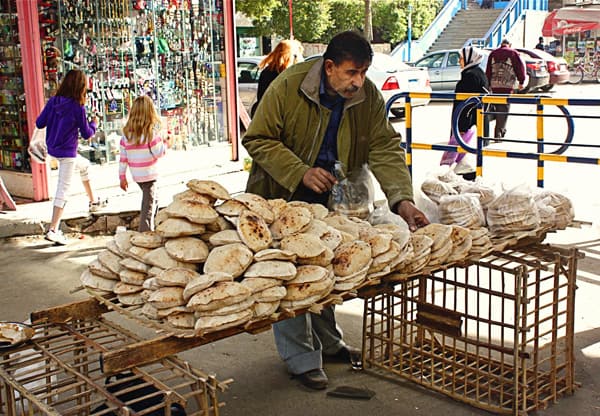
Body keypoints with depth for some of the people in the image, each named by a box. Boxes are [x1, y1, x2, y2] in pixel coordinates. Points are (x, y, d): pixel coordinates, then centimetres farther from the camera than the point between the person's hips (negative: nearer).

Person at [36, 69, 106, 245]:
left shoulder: (53, 101, -3)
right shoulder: (77, 107, -18)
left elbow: (39, 123, 3)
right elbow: (86, 134, -9)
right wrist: (93, 123, 10)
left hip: (53, 149, 7)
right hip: (67, 152, -7)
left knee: (84, 165, 31)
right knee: (63, 191, -3)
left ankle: (93, 202, 43)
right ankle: (53, 230, -7)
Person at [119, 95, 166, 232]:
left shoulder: (126, 133, 0)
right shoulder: (151, 132, -15)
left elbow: (122, 157, 2)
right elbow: (159, 153, -12)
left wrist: (122, 177, 9)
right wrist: (164, 142, 6)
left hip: (136, 175, 6)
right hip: (149, 174, -6)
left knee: (151, 199, 23)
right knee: (149, 204, 2)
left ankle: (148, 229, 26)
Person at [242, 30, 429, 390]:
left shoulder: (369, 96, -10)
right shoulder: (288, 86, -22)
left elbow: (386, 148, -12)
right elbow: (258, 140, -17)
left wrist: (402, 199, -27)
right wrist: (301, 173, -28)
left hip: (331, 198, 4)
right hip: (283, 197, -4)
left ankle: (328, 341, 37)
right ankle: (301, 358, 14)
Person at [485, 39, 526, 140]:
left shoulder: (493, 53, 13)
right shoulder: (513, 53, 0)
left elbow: (488, 70, 12)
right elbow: (520, 68, 1)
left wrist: (488, 84, 16)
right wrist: (521, 82, 11)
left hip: (494, 85, 4)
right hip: (507, 86, -4)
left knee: (498, 107, 14)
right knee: (504, 108, -3)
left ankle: (501, 129, 21)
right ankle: (499, 132, -9)